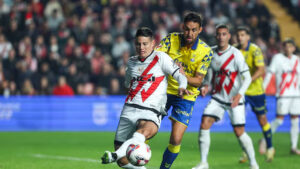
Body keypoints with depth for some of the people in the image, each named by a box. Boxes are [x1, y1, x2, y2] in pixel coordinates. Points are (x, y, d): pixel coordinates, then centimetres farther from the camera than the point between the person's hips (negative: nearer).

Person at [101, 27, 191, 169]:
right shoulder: (132, 61, 19)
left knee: (145, 130, -43)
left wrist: (181, 87, -24)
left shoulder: (160, 58, 4)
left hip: (150, 112, -6)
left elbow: (180, 75, -5)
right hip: (129, 109, 6)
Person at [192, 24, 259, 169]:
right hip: (217, 97, 4)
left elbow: (247, 77, -14)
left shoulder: (236, 54, -14)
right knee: (204, 124, -11)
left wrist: (239, 94, -28)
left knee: (239, 132, -4)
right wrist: (205, 86, -3)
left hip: (235, 99, -4)